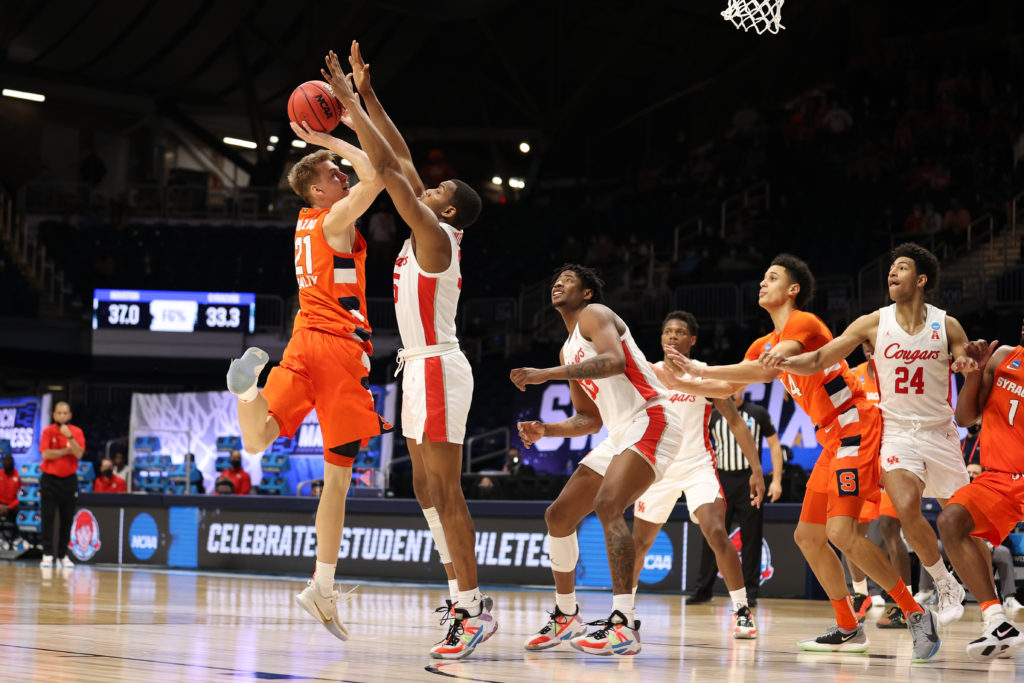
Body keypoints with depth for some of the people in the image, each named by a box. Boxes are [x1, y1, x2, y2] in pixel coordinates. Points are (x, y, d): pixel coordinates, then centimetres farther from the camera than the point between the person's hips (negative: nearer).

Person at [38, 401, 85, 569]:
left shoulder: (77, 432, 1)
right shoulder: (48, 431, -2)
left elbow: (79, 454, -13)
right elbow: (46, 454, -13)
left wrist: (69, 436, -23)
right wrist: (67, 451, -11)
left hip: (69, 480, 2)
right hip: (49, 478, -2)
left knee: (67, 520, 4)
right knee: (48, 518, -6)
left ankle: (63, 555, 10)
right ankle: (47, 555, -5)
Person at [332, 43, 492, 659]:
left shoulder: (435, 234, -11)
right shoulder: (431, 234, 13)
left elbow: (388, 168, -16)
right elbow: (400, 160, 18)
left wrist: (348, 102, -11)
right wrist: (366, 95, 17)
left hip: (438, 367, -10)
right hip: (421, 367, 10)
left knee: (446, 491, -10)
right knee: (428, 488, 9)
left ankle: (475, 610, -9)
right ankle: (466, 602, 11)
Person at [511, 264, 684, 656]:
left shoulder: (594, 314, -3)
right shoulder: (568, 351, 23)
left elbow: (615, 361, -25)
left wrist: (547, 374, -28)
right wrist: (545, 430, 8)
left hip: (650, 422, -10)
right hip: (620, 434, 10)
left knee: (607, 505, -30)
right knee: (558, 516, 10)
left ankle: (624, 625, -37)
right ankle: (566, 617, 25)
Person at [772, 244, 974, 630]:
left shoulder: (946, 326, -1)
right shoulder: (874, 323, -2)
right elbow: (820, 360, -5)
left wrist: (970, 367, -20)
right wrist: (784, 362, -24)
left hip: (940, 431, 1)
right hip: (897, 431, -1)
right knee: (907, 508, -24)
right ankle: (946, 587, -5)